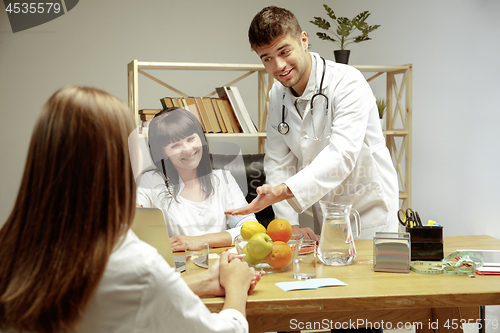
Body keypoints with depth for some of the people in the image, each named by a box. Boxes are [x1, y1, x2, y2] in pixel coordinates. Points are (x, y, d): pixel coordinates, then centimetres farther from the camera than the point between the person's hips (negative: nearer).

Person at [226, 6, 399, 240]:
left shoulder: (348, 83, -21)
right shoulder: (277, 97, 0)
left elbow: (341, 156, -33)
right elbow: (278, 162, 3)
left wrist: (283, 190, -46)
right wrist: (290, 223, -9)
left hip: (367, 209, -5)